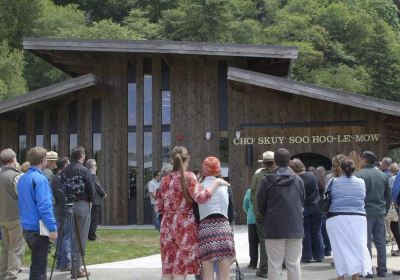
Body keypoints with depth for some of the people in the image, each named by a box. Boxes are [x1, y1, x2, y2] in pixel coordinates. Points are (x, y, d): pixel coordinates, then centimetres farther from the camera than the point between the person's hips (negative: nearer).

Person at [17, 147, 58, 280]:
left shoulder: (22, 179, 11)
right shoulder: (40, 179, -16)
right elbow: (44, 207, -21)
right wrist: (52, 228, -18)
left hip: (27, 228, 8)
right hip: (39, 229, -8)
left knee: (37, 264, 20)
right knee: (39, 268, -2)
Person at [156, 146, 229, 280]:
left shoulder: (165, 180, 8)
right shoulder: (188, 177, -7)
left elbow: (159, 208, 11)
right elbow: (200, 197, -21)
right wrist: (216, 182, -12)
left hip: (167, 226, 5)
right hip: (185, 226, -5)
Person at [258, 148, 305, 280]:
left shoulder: (267, 181, -6)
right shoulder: (298, 180, 1)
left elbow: (261, 205, 2)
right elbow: (302, 201, 10)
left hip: (274, 229, -2)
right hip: (295, 228, 2)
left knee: (274, 265, 3)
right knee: (294, 264, 8)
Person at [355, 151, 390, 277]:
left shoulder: (359, 175, -10)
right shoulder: (383, 175, 7)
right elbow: (388, 196, 11)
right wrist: (385, 210, 18)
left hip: (365, 212, -5)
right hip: (380, 212, 5)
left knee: (366, 241, 0)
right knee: (381, 241, 9)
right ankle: (382, 270, 12)